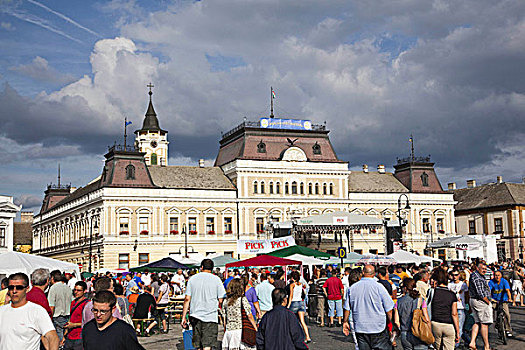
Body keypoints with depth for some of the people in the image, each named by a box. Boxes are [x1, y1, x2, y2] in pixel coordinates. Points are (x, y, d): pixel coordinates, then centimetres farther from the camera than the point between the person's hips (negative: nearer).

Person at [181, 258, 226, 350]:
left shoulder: (192, 279, 5)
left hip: (195, 315, 3)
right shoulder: (216, 279, -1)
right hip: (210, 316, -3)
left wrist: (183, 317, 6)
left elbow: (187, 299, 2)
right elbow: (221, 300, -3)